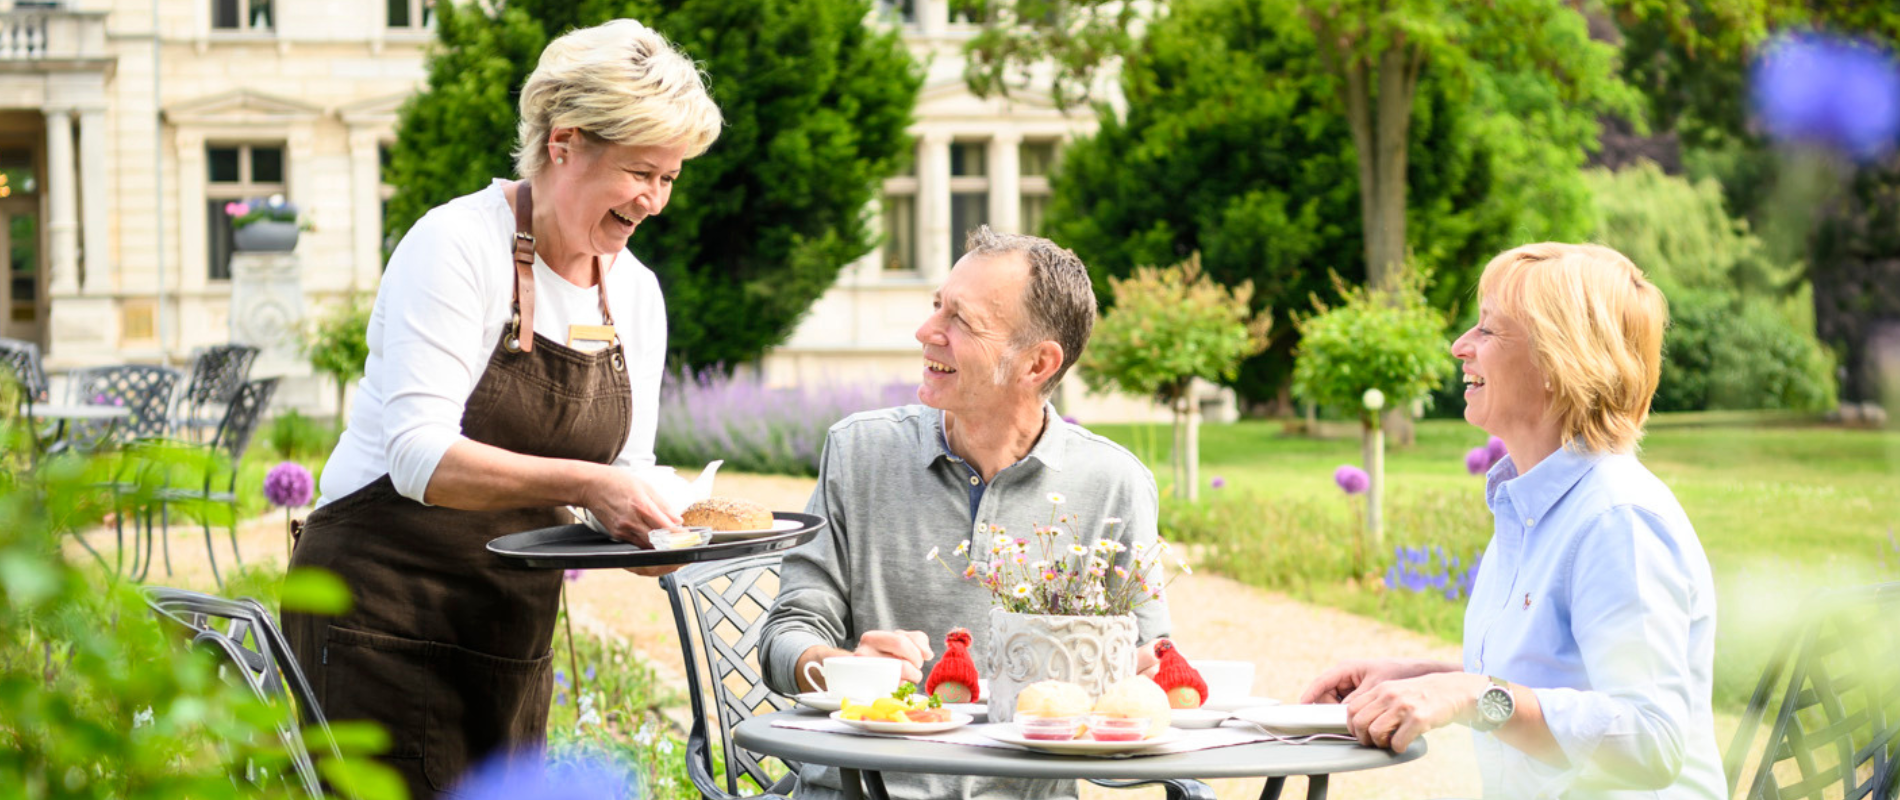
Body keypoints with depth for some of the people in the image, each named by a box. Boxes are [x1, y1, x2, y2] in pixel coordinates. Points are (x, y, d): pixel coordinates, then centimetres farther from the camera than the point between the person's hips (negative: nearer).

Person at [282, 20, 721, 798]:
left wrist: (648, 521, -14)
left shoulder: (634, 292, 8)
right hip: (383, 605, -7)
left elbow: (624, 465, 10)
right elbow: (419, 457, -24)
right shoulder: (456, 245, -14)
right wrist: (581, 484, -34)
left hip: (513, 625, 7)